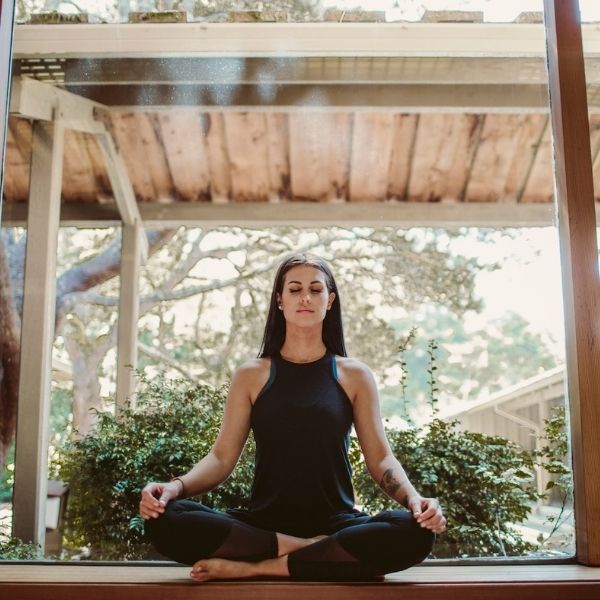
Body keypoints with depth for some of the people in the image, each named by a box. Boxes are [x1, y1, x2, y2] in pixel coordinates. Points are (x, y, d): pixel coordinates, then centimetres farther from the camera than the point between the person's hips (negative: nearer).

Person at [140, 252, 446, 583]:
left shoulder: (354, 376, 8)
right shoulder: (252, 376, 8)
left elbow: (380, 458, 3)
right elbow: (222, 456, 3)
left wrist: (413, 498, -17)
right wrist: (177, 486, -18)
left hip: (336, 524, 0)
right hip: (263, 524, 0)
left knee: (414, 532, -32)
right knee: (165, 521, -26)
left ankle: (257, 567, -22)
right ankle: (313, 552, -21)